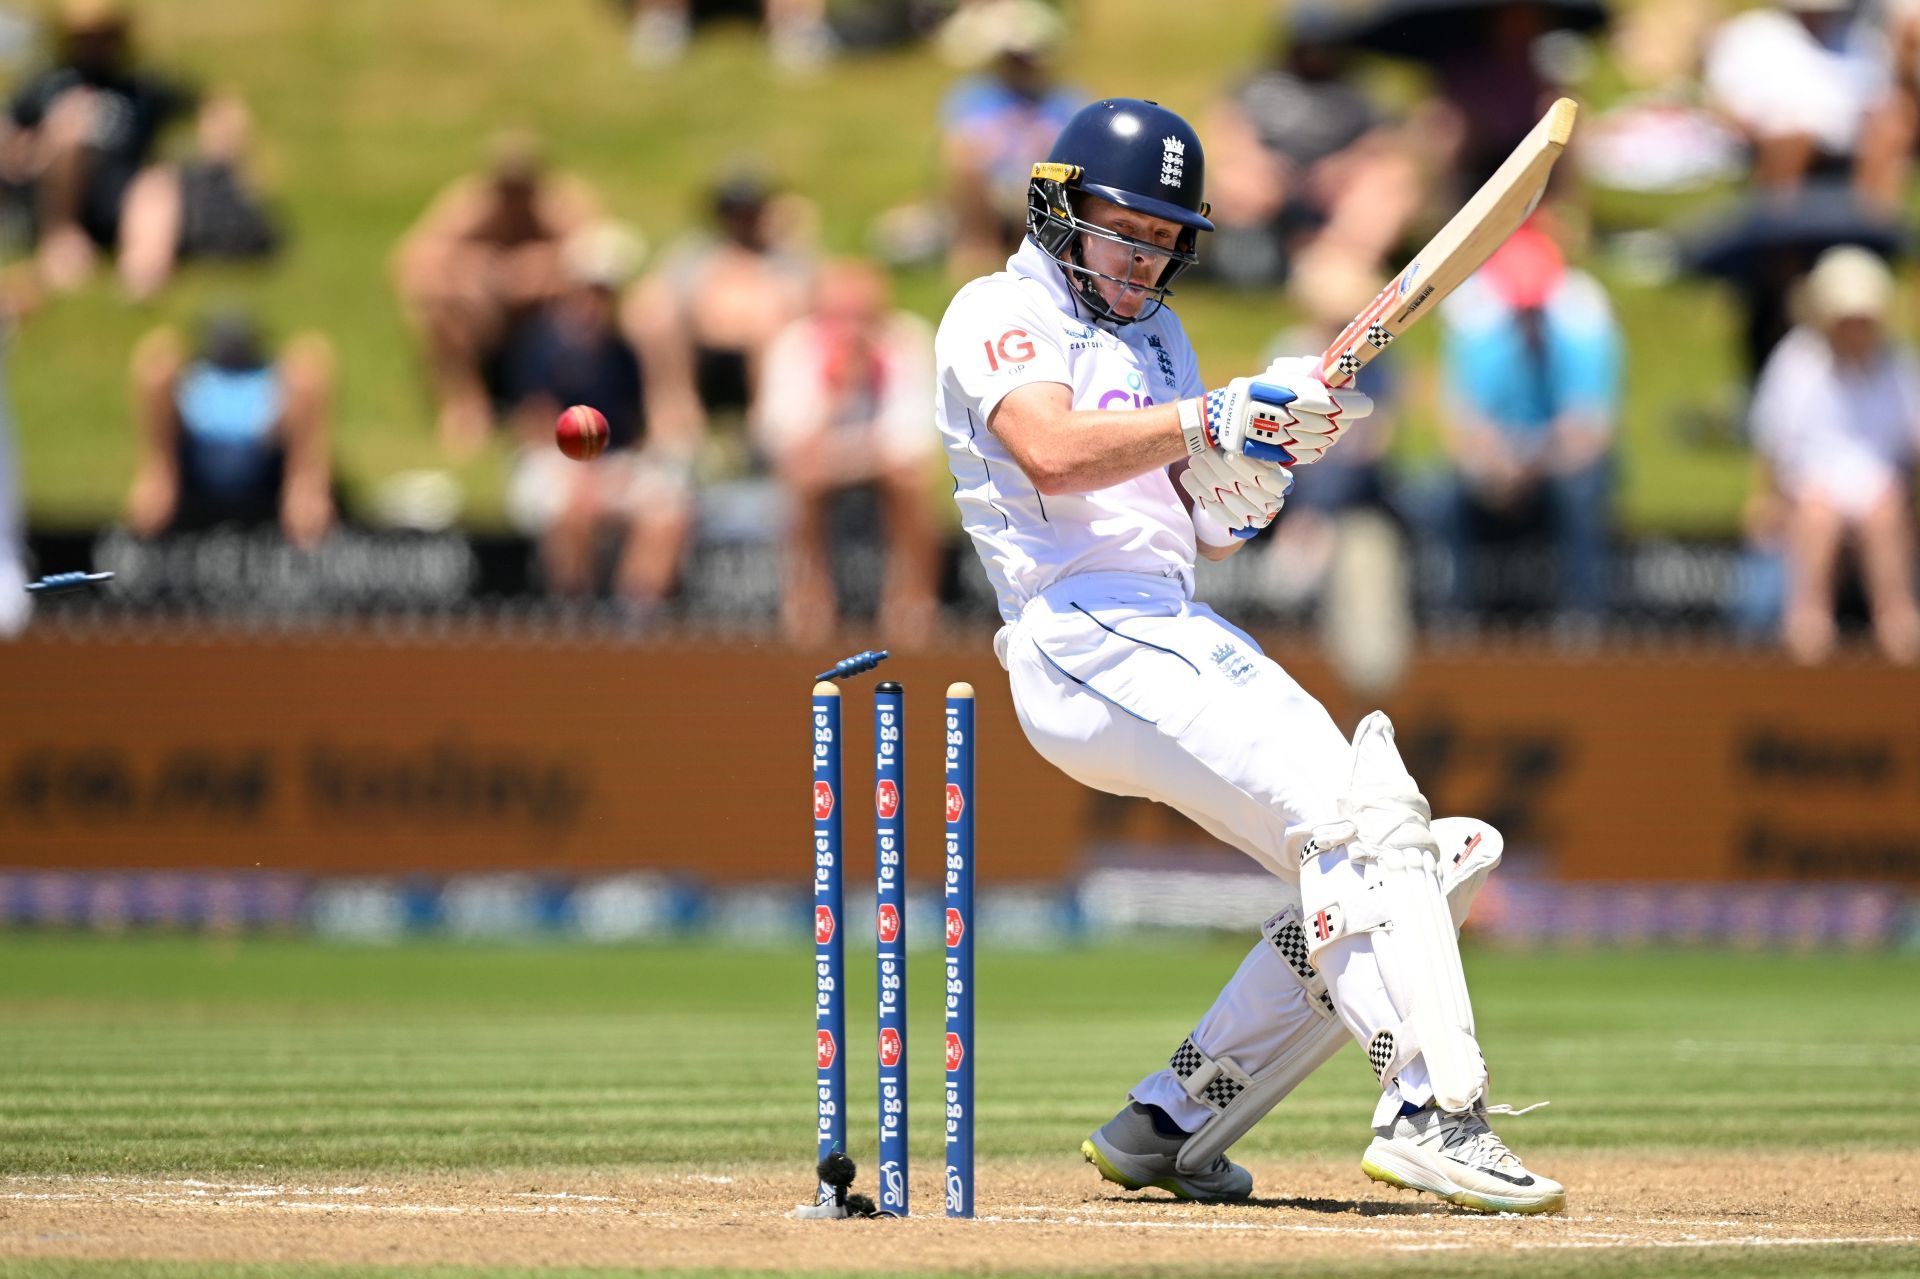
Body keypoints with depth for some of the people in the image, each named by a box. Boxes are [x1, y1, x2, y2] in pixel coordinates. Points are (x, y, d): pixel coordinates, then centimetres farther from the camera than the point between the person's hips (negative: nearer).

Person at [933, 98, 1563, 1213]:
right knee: (1361, 823, -24)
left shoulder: (1159, 336, 25)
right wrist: (1220, 416, -21)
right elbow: (1054, 453, -20)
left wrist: (1247, 486, -2)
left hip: (1185, 638, 9)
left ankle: (1172, 1124, 5)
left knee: (1433, 865, 3)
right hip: (1087, 641, -9)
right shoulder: (1000, 315, 1)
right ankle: (1430, 1111, -35)